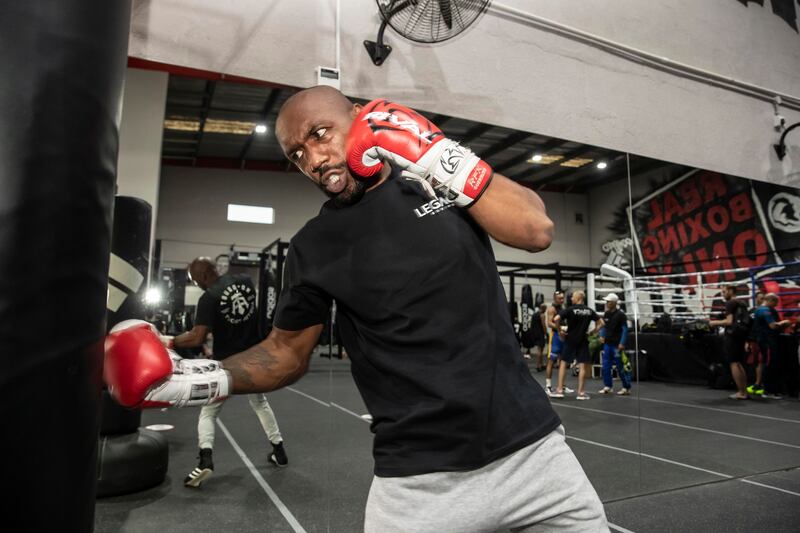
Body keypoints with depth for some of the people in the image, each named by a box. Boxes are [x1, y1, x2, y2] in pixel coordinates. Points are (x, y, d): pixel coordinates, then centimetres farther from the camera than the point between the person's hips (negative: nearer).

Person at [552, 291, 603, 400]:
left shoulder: (570, 309, -8)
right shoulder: (590, 311, 5)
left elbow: (556, 319, -19)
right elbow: (601, 323, 7)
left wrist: (560, 330, -6)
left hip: (570, 340, -3)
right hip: (583, 341, 3)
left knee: (563, 362, 5)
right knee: (582, 366, 5)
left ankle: (559, 390, 4)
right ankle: (581, 392, 7)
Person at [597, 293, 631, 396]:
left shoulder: (620, 314, -10)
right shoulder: (606, 314, 8)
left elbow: (625, 329, -11)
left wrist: (622, 343, -16)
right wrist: (602, 336, 3)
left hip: (617, 344, -6)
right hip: (607, 344, 6)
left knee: (620, 366, 0)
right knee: (606, 366, 7)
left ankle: (626, 388, 10)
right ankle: (608, 386, 17)